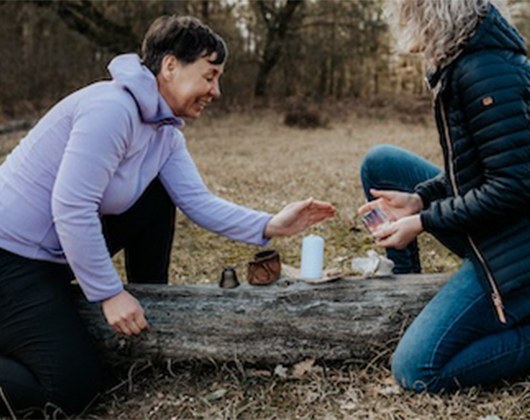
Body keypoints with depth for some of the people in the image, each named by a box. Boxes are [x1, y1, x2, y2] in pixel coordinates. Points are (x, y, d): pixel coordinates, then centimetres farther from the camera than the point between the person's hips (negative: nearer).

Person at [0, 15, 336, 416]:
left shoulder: (165, 131, 5)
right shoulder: (112, 108, -24)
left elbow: (198, 202, 0)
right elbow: (70, 208, -28)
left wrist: (270, 225, -12)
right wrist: (110, 293, -22)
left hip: (58, 252, 9)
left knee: (157, 200, 3)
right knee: (75, 388, -11)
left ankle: (150, 321, 14)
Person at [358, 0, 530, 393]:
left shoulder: (486, 70, -23)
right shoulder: (463, 60, 6)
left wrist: (422, 222, -16)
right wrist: (418, 199, 1)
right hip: (484, 229, 10)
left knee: (416, 371, -8)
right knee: (380, 163, 10)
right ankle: (404, 294, 18)